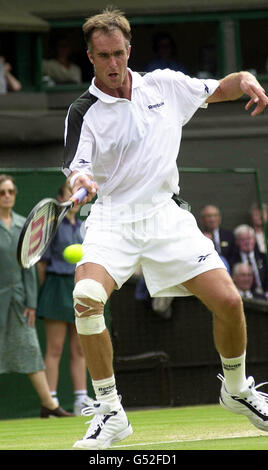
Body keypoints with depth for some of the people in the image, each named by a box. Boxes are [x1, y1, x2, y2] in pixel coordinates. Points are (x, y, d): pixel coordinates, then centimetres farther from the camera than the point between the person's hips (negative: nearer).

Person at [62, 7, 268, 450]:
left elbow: (217, 90, 19)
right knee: (86, 298, -28)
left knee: (229, 301, -8)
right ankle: (110, 413, -15)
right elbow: (77, 169, -12)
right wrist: (80, 181, -36)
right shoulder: (83, 112, -2)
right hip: (112, 219, -2)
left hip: (165, 215, 2)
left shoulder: (165, 85, 6)